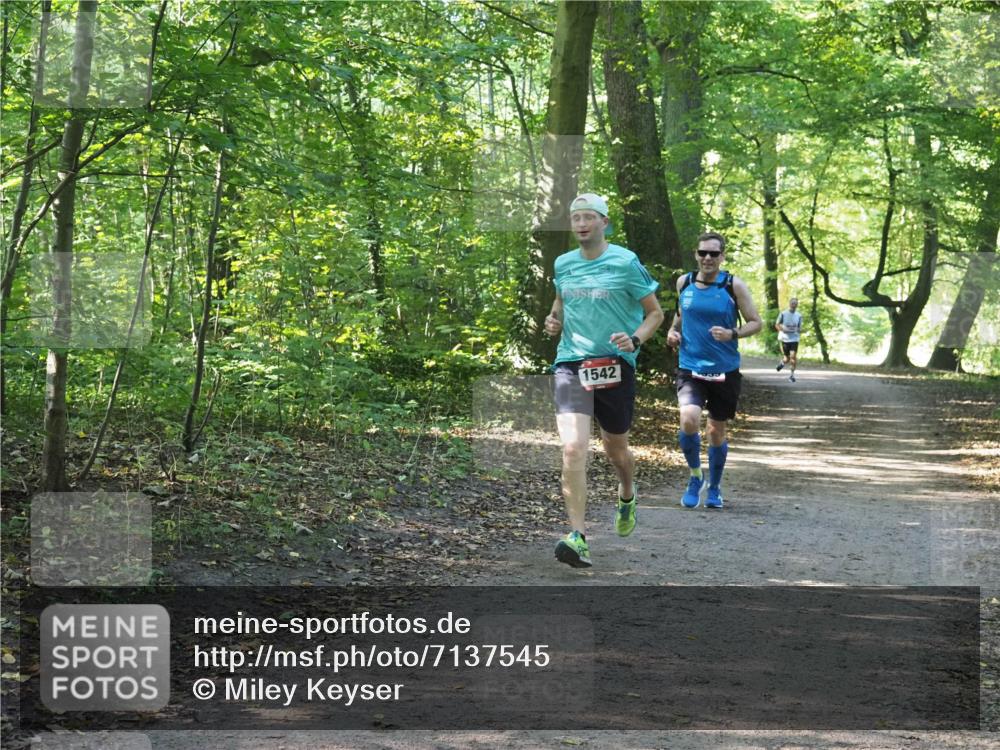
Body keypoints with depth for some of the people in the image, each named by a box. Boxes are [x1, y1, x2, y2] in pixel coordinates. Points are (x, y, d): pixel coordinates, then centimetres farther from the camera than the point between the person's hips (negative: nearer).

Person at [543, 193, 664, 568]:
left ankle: (627, 495, 51)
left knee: (615, 448, 15)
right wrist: (554, 320, 6)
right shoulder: (563, 263, 8)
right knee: (573, 448, -18)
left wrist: (635, 340, -16)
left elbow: (655, 313, 2)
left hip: (615, 365, -1)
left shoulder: (626, 262, -5)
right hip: (570, 364, 2)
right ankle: (578, 538, -21)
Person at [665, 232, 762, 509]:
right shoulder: (684, 283, 3)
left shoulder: (734, 286, -6)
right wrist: (673, 330, 1)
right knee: (689, 421, -22)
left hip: (724, 371, 0)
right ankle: (695, 476, 4)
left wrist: (732, 334, -21)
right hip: (690, 368, 1)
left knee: (717, 432, 10)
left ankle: (714, 488, 32)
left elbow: (756, 323, -3)